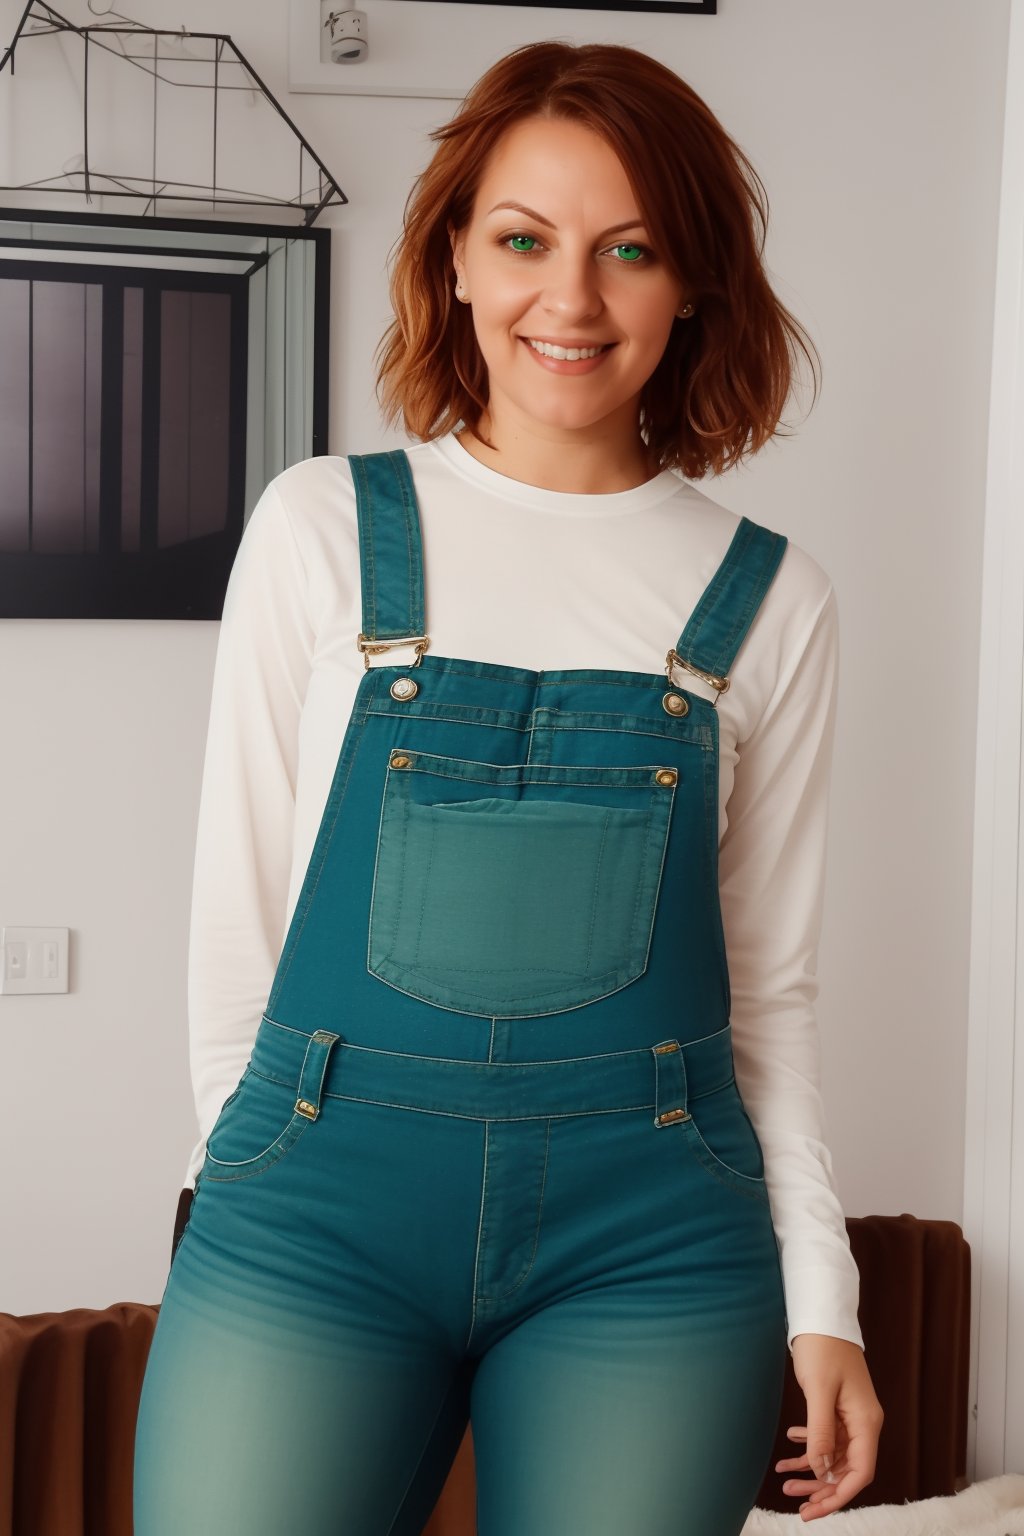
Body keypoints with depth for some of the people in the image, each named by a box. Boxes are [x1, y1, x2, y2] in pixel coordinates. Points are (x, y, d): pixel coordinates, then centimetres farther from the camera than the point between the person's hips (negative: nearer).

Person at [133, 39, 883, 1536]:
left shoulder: (767, 599, 4)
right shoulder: (325, 527, 1)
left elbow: (769, 977, 8)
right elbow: (240, 890, 5)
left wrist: (821, 1299, 5)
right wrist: (250, 1157, 4)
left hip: (648, 1239, 1)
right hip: (320, 1208, 0)